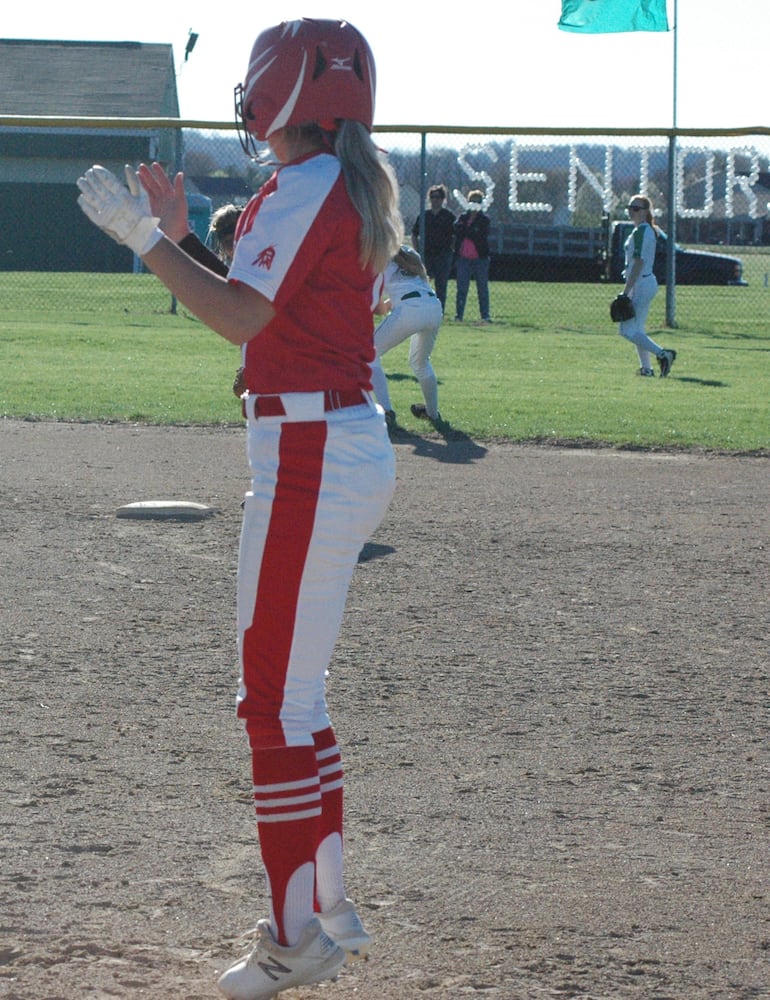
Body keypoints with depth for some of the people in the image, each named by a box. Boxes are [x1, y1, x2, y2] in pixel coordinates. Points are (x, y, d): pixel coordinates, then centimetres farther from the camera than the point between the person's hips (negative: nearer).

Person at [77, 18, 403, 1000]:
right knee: (292, 695, 17)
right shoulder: (346, 188, 18)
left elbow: (244, 317, -22)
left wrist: (145, 237, -18)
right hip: (350, 448, 11)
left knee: (274, 699, -6)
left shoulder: (302, 190, -13)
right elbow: (258, 310, 20)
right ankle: (328, 910, 23)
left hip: (310, 456, -11)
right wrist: (172, 236, 15)